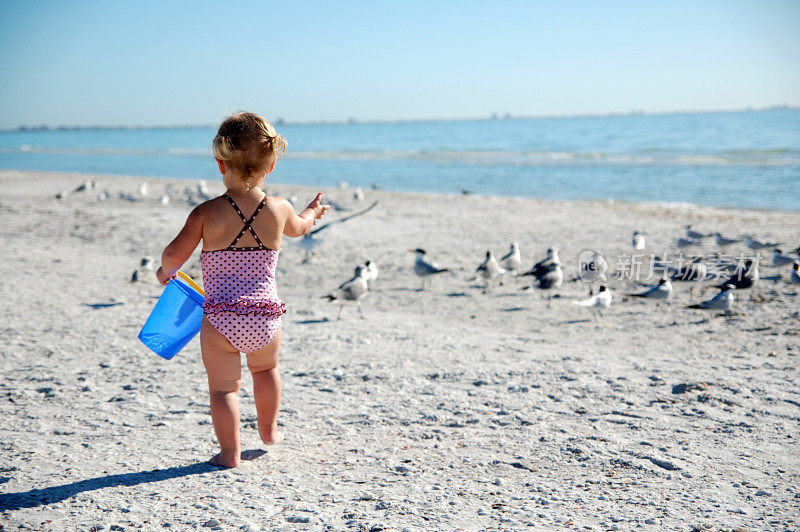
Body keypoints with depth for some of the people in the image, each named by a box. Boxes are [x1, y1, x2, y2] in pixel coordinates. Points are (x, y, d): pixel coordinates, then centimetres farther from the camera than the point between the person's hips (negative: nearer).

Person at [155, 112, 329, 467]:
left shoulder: (207, 213, -10)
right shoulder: (280, 210, -1)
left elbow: (173, 256, -11)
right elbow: (298, 228, 23)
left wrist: (165, 272, 13)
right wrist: (313, 211, 45)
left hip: (221, 317, -3)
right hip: (265, 315, 4)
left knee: (223, 385, 9)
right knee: (266, 368, 29)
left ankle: (230, 452, 8)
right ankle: (269, 428, 46)